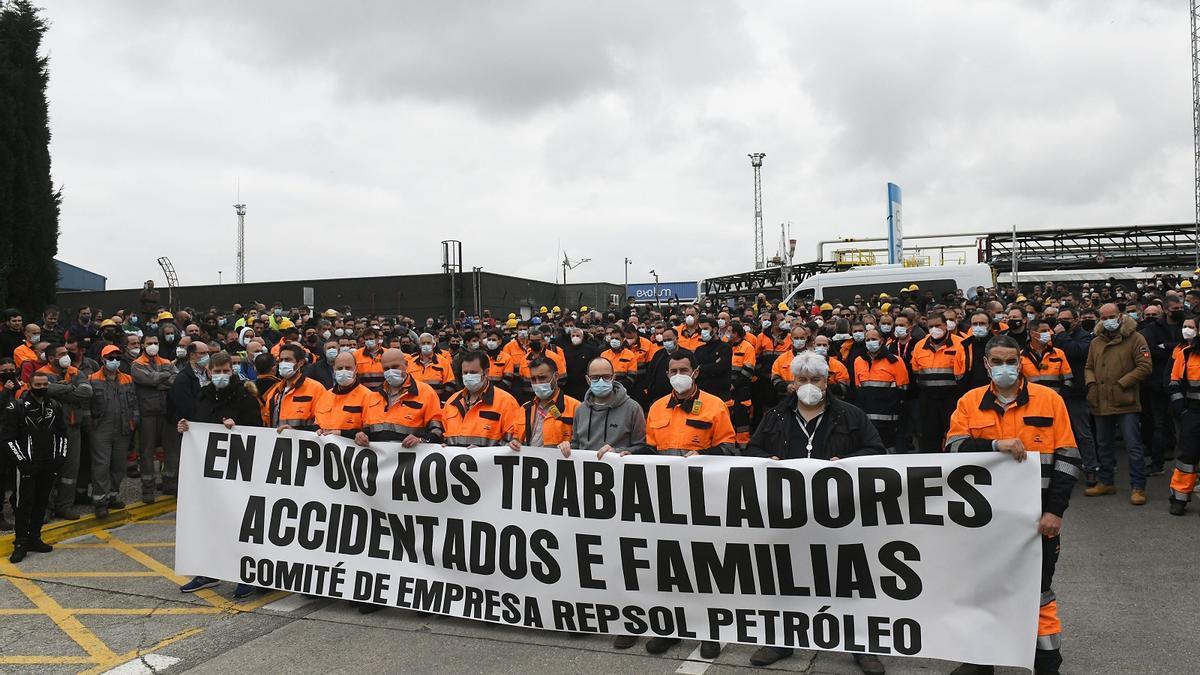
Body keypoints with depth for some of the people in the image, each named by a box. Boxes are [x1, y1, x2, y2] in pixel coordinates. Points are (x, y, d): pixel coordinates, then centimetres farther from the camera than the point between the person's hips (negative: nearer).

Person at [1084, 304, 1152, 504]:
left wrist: (1121, 383, -15)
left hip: (1126, 404, -6)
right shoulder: (1096, 342, 12)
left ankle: (1137, 488, 3)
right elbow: (1089, 367, 20)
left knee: (1134, 447, -4)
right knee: (1104, 446, 16)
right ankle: (1106, 482, 29)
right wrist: (1091, 383, 0)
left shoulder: (1135, 339, -5)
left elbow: (1145, 366, -11)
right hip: (1101, 404, 6)